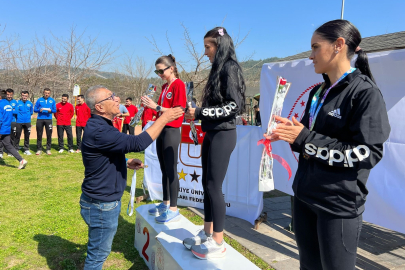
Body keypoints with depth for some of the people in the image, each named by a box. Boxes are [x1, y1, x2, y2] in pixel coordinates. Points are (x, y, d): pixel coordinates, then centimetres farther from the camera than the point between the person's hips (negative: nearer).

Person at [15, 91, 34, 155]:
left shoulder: (30, 103, 5)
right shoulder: (18, 103, -4)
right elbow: (16, 111, -8)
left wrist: (27, 116, 5)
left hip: (27, 122, 2)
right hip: (19, 122, -2)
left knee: (27, 136, 8)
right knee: (17, 135, 2)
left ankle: (26, 149, 18)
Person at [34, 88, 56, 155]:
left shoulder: (52, 100, 8)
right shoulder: (39, 100, 6)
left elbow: (55, 110, 7)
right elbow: (35, 109, 5)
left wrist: (50, 110, -14)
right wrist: (39, 110, -15)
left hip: (48, 119, 0)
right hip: (40, 119, 0)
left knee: (49, 134, 1)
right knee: (39, 134, 3)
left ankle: (48, 149, 9)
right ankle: (39, 149, 11)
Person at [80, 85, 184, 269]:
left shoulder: (101, 126, 8)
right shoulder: (97, 131, -27)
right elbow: (138, 143, -32)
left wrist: (127, 163, 5)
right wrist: (164, 119, -25)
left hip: (107, 199, 10)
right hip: (101, 204, -10)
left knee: (99, 250, 25)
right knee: (98, 252, 8)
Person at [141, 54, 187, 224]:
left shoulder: (178, 84, -10)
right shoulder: (164, 86, 15)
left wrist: (156, 107, -21)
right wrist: (150, 105, 1)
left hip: (171, 131, -8)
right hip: (161, 130, 8)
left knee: (171, 170, -4)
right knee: (164, 169, 14)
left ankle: (173, 210, 5)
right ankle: (166, 204, 26)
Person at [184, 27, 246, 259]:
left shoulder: (230, 68, -10)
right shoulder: (218, 70, 16)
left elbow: (234, 105, -18)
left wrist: (200, 113, -16)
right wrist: (198, 114, 10)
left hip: (223, 135, -9)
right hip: (211, 134, 9)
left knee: (214, 186, -5)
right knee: (207, 184, 12)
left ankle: (218, 243, 7)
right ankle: (207, 233, 24)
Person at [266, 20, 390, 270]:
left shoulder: (365, 91, -13)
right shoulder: (318, 92, 11)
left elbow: (368, 153, -20)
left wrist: (305, 139, -22)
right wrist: (292, 132, -3)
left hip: (339, 203, -7)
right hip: (306, 194, 8)